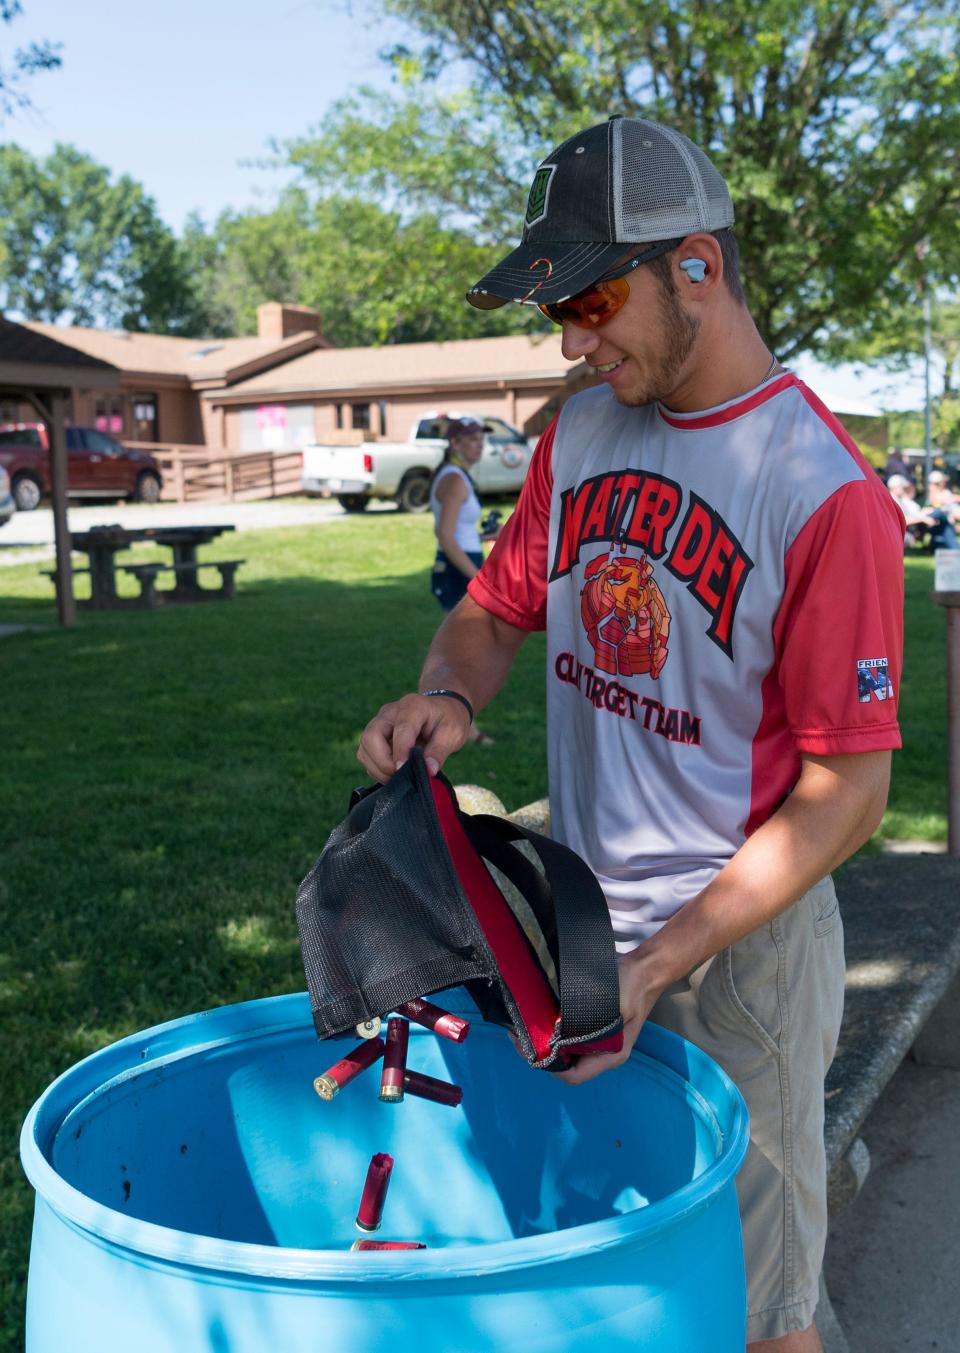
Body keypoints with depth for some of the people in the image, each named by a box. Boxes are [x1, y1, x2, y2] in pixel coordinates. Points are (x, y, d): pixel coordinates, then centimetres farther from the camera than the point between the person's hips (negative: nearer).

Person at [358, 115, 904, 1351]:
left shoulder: (825, 493, -19)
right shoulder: (578, 436, 2)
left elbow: (845, 793, -17)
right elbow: (494, 609, 13)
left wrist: (655, 967, -21)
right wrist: (446, 696, -11)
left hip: (741, 941, -5)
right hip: (573, 919, 6)